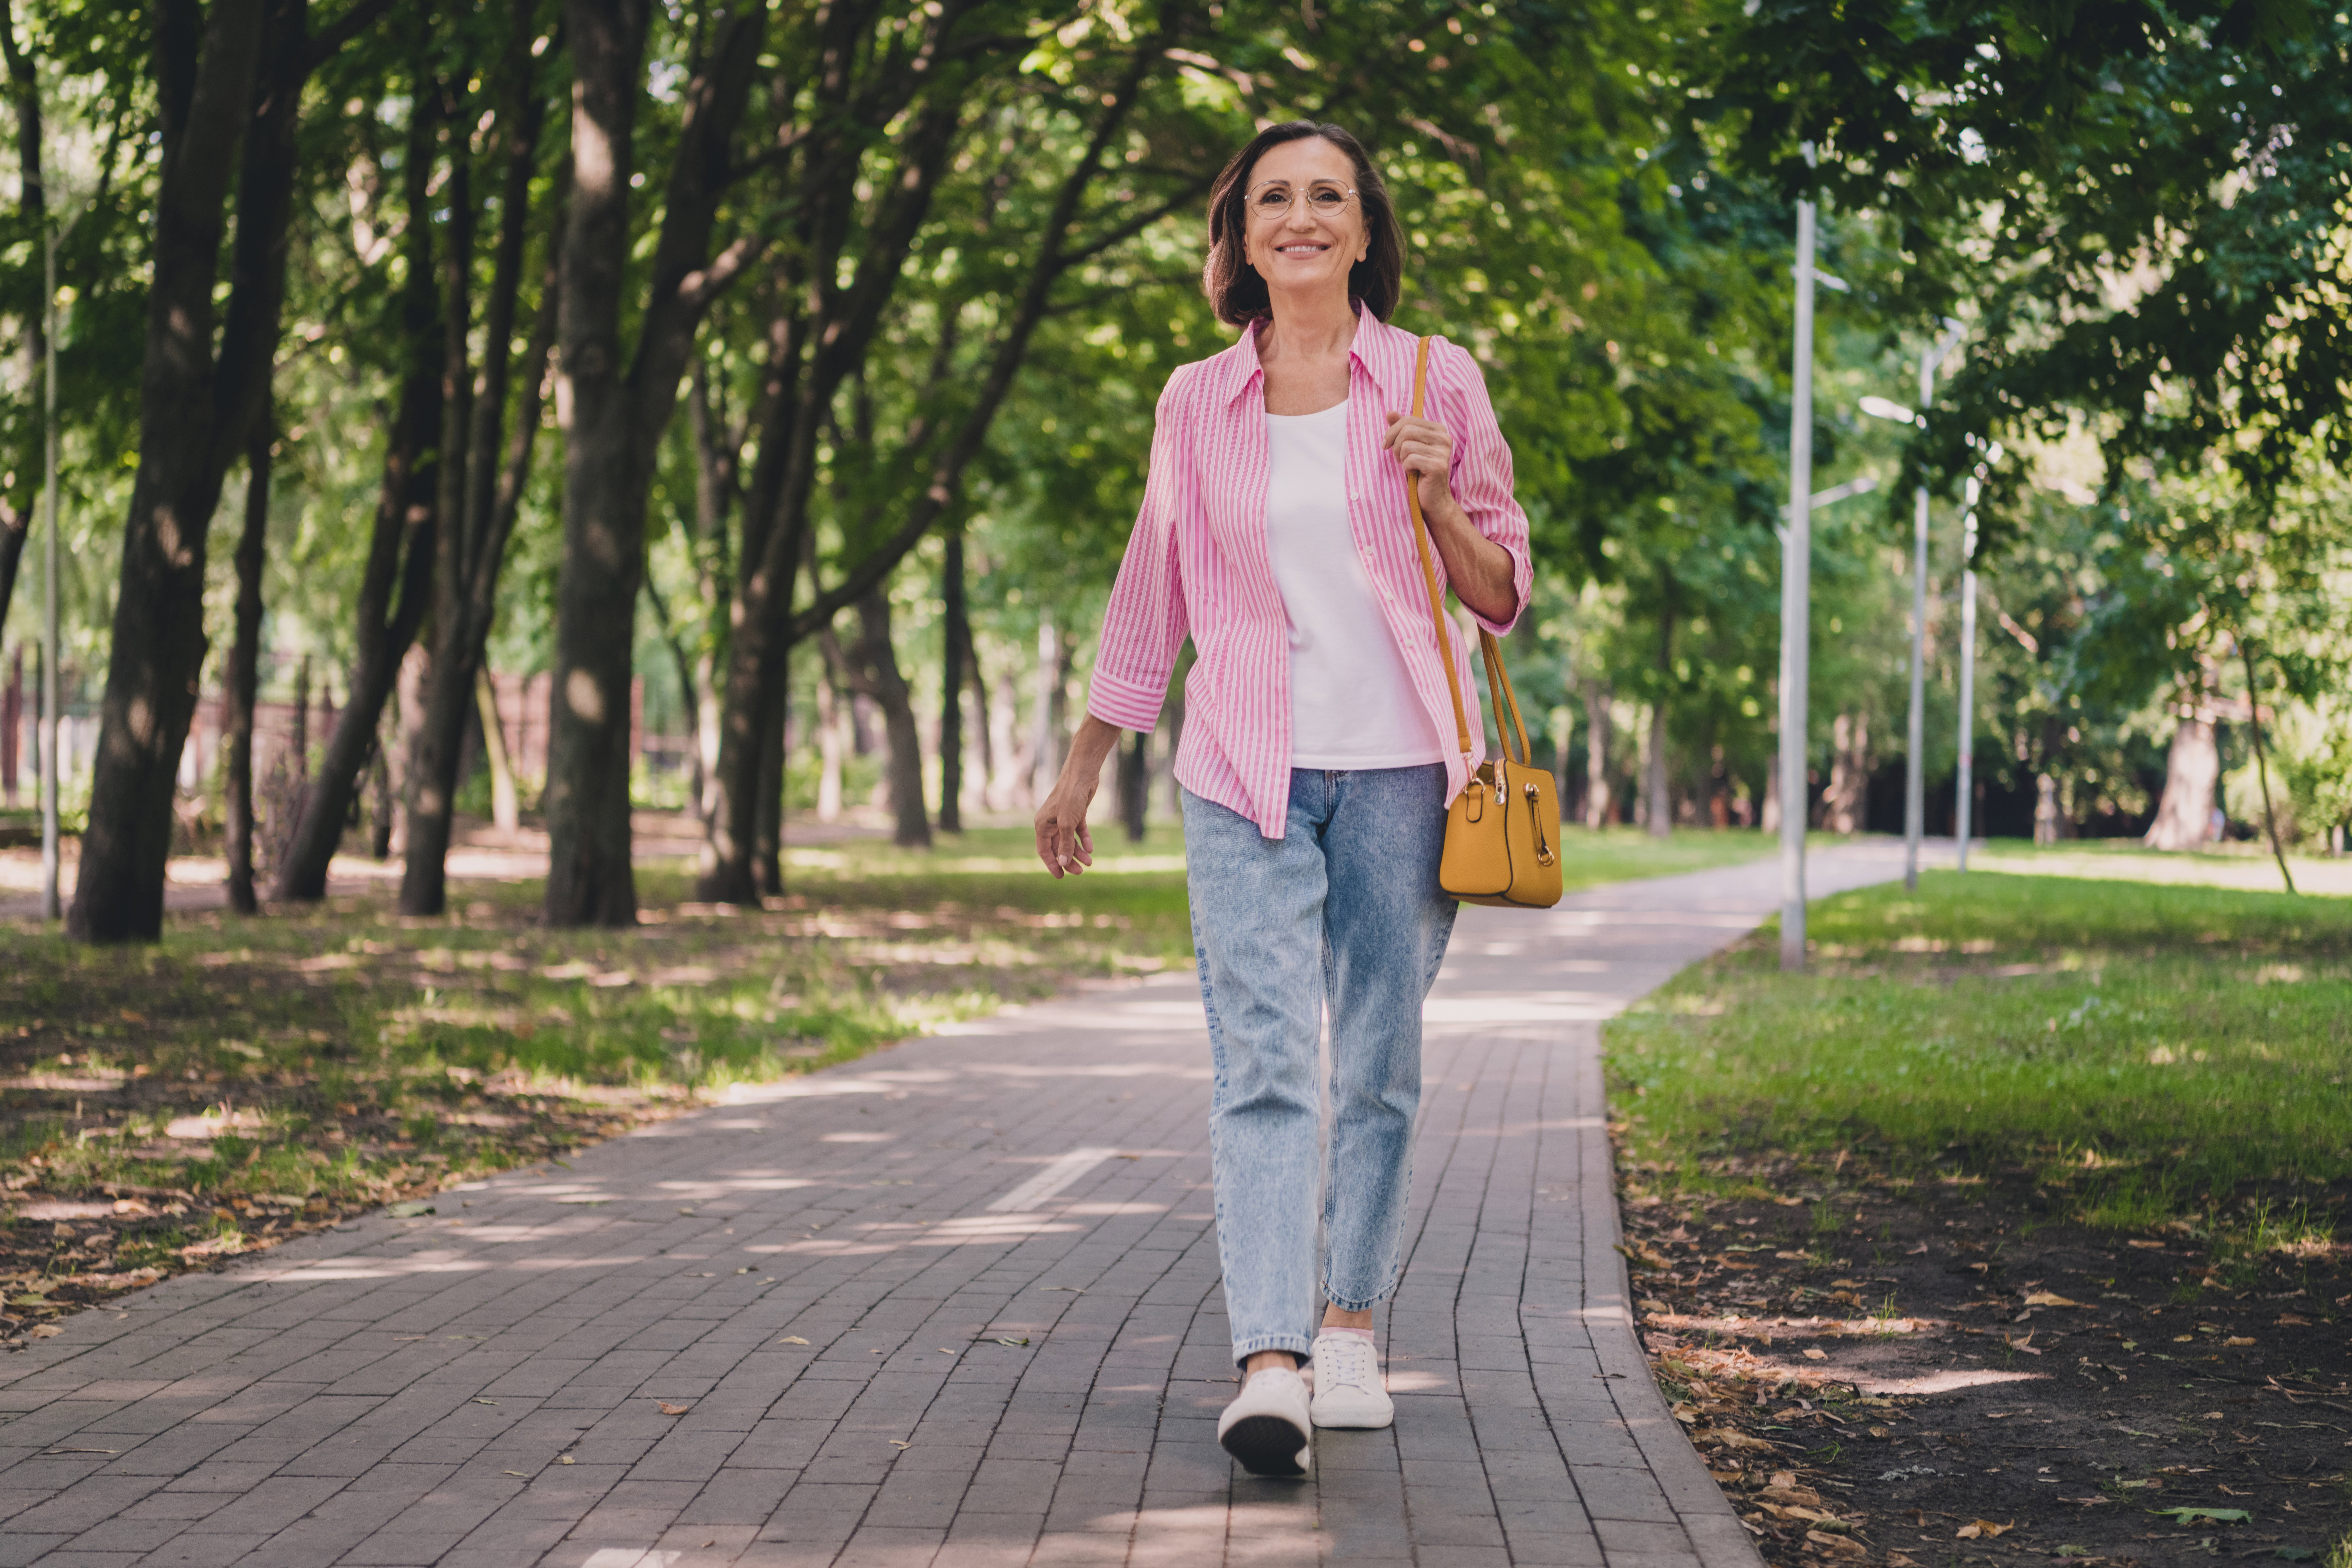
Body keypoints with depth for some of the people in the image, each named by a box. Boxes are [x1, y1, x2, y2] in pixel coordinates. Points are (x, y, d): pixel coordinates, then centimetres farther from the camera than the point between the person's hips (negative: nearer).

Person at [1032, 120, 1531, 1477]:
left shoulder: (1438, 382, 5)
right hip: (1246, 775, 0)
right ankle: (1271, 1367, -20)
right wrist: (1082, 772, 20)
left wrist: (1437, 500, -10)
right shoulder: (1197, 405, 9)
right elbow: (1151, 601, 18)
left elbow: (1504, 596, 8)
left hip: (1399, 767, 0)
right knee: (1262, 1062, -12)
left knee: (1382, 1066, 5)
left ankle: (1350, 1332, 19)